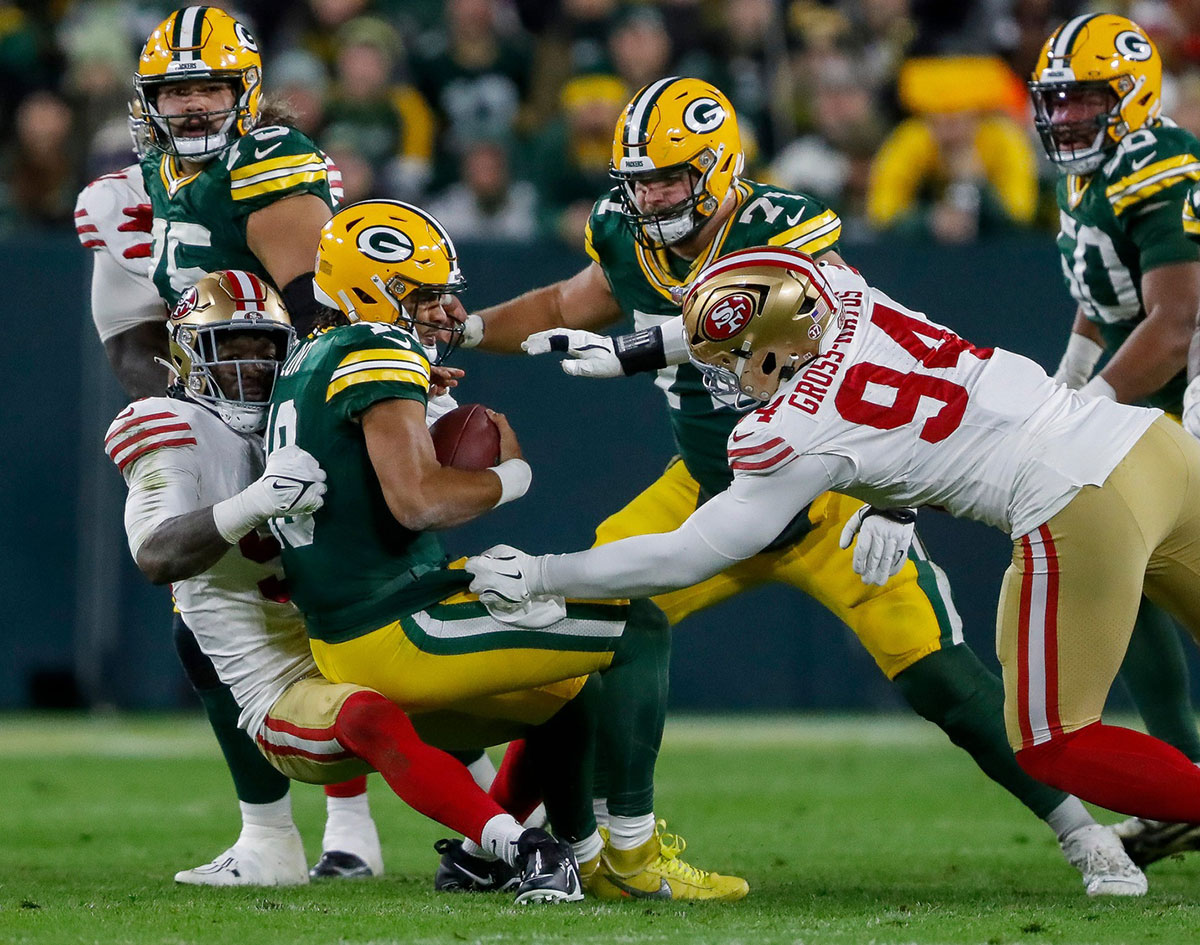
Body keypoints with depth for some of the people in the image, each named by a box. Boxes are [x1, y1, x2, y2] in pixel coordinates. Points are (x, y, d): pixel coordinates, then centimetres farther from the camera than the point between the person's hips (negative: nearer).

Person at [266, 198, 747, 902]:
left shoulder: (314, 360, 15)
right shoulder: (379, 357, -14)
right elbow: (417, 502, -25)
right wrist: (512, 477, -8)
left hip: (346, 638, 10)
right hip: (402, 632, -10)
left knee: (572, 699, 27)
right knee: (640, 631, -5)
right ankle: (634, 857, -5)